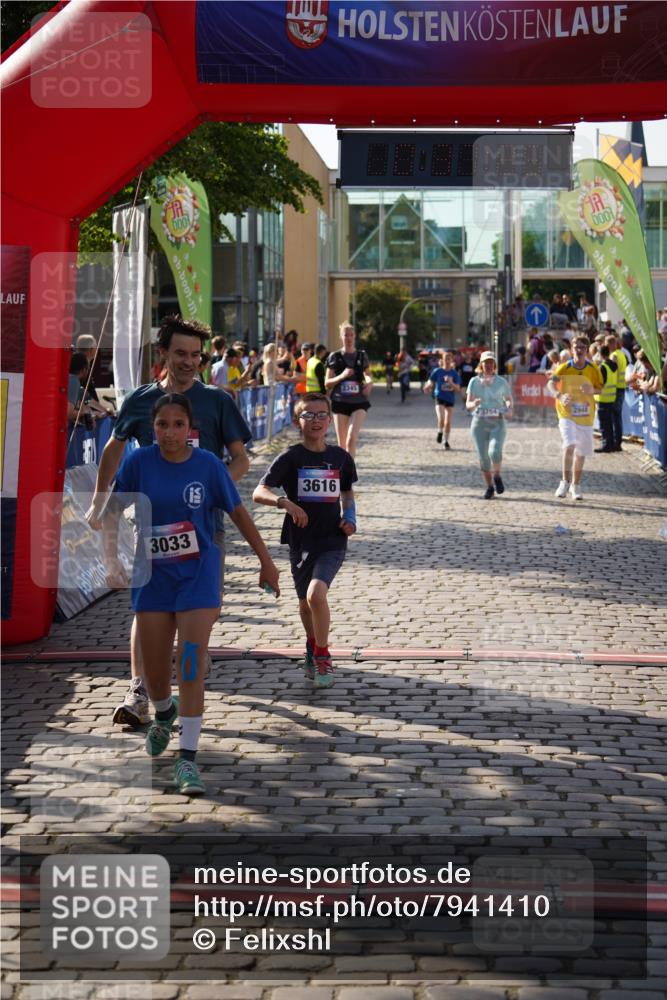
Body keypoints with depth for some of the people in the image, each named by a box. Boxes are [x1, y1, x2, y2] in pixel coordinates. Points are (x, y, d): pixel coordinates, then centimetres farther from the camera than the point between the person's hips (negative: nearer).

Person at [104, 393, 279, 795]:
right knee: (154, 670, 9)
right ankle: (164, 715, 45)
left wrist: (266, 561, 4)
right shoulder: (139, 462, -6)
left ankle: (188, 759, -9)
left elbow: (238, 512, 2)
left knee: (191, 663, -12)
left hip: (198, 573, -2)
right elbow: (115, 509, 4)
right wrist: (113, 556, -7)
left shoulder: (208, 464, -8)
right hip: (152, 574, 2)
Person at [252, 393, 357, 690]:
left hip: (332, 540, -1)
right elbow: (258, 492, -14)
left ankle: (322, 654, -2)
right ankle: (312, 646, 47)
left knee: (316, 594, -23)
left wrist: (350, 516, 2)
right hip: (301, 541, 1)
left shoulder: (341, 457, 2)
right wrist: (285, 503, -31)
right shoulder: (290, 458, -6)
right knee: (305, 602, 16)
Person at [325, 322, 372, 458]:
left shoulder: (362, 356, 6)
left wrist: (369, 383, -5)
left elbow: (368, 376, 19)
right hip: (340, 402, 1)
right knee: (341, 443, 4)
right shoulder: (334, 357, 3)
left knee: (352, 438, -19)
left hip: (359, 402, -1)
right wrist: (342, 376, -16)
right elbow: (327, 384, 2)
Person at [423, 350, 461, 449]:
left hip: (450, 399, 2)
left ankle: (446, 441, 25)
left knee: (448, 422, 8)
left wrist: (451, 382, -22)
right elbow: (430, 382, 6)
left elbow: (458, 389, -5)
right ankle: (440, 432, 10)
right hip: (439, 397, -2)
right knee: (441, 418, -21)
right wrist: (428, 387, -16)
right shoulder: (437, 371, -4)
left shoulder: (454, 373, -1)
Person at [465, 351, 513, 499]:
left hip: (497, 422, -1)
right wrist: (474, 404, -23)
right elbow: (468, 404, 1)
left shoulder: (501, 382, 3)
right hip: (479, 422, 1)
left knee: (495, 452, -22)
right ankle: (489, 487, 17)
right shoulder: (474, 382, 3)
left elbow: (509, 400, 14)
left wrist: (509, 409, -9)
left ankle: (497, 476, 7)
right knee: (483, 456, -1)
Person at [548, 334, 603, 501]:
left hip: (586, 415, 3)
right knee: (570, 444, -24)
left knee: (581, 453, 10)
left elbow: (600, 388, 9)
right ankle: (565, 481, -12)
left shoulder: (593, 369, 1)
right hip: (567, 413, -3)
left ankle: (576, 486, 27)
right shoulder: (564, 368, -5)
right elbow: (551, 383, -16)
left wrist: (592, 390, -15)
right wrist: (559, 395, -36)